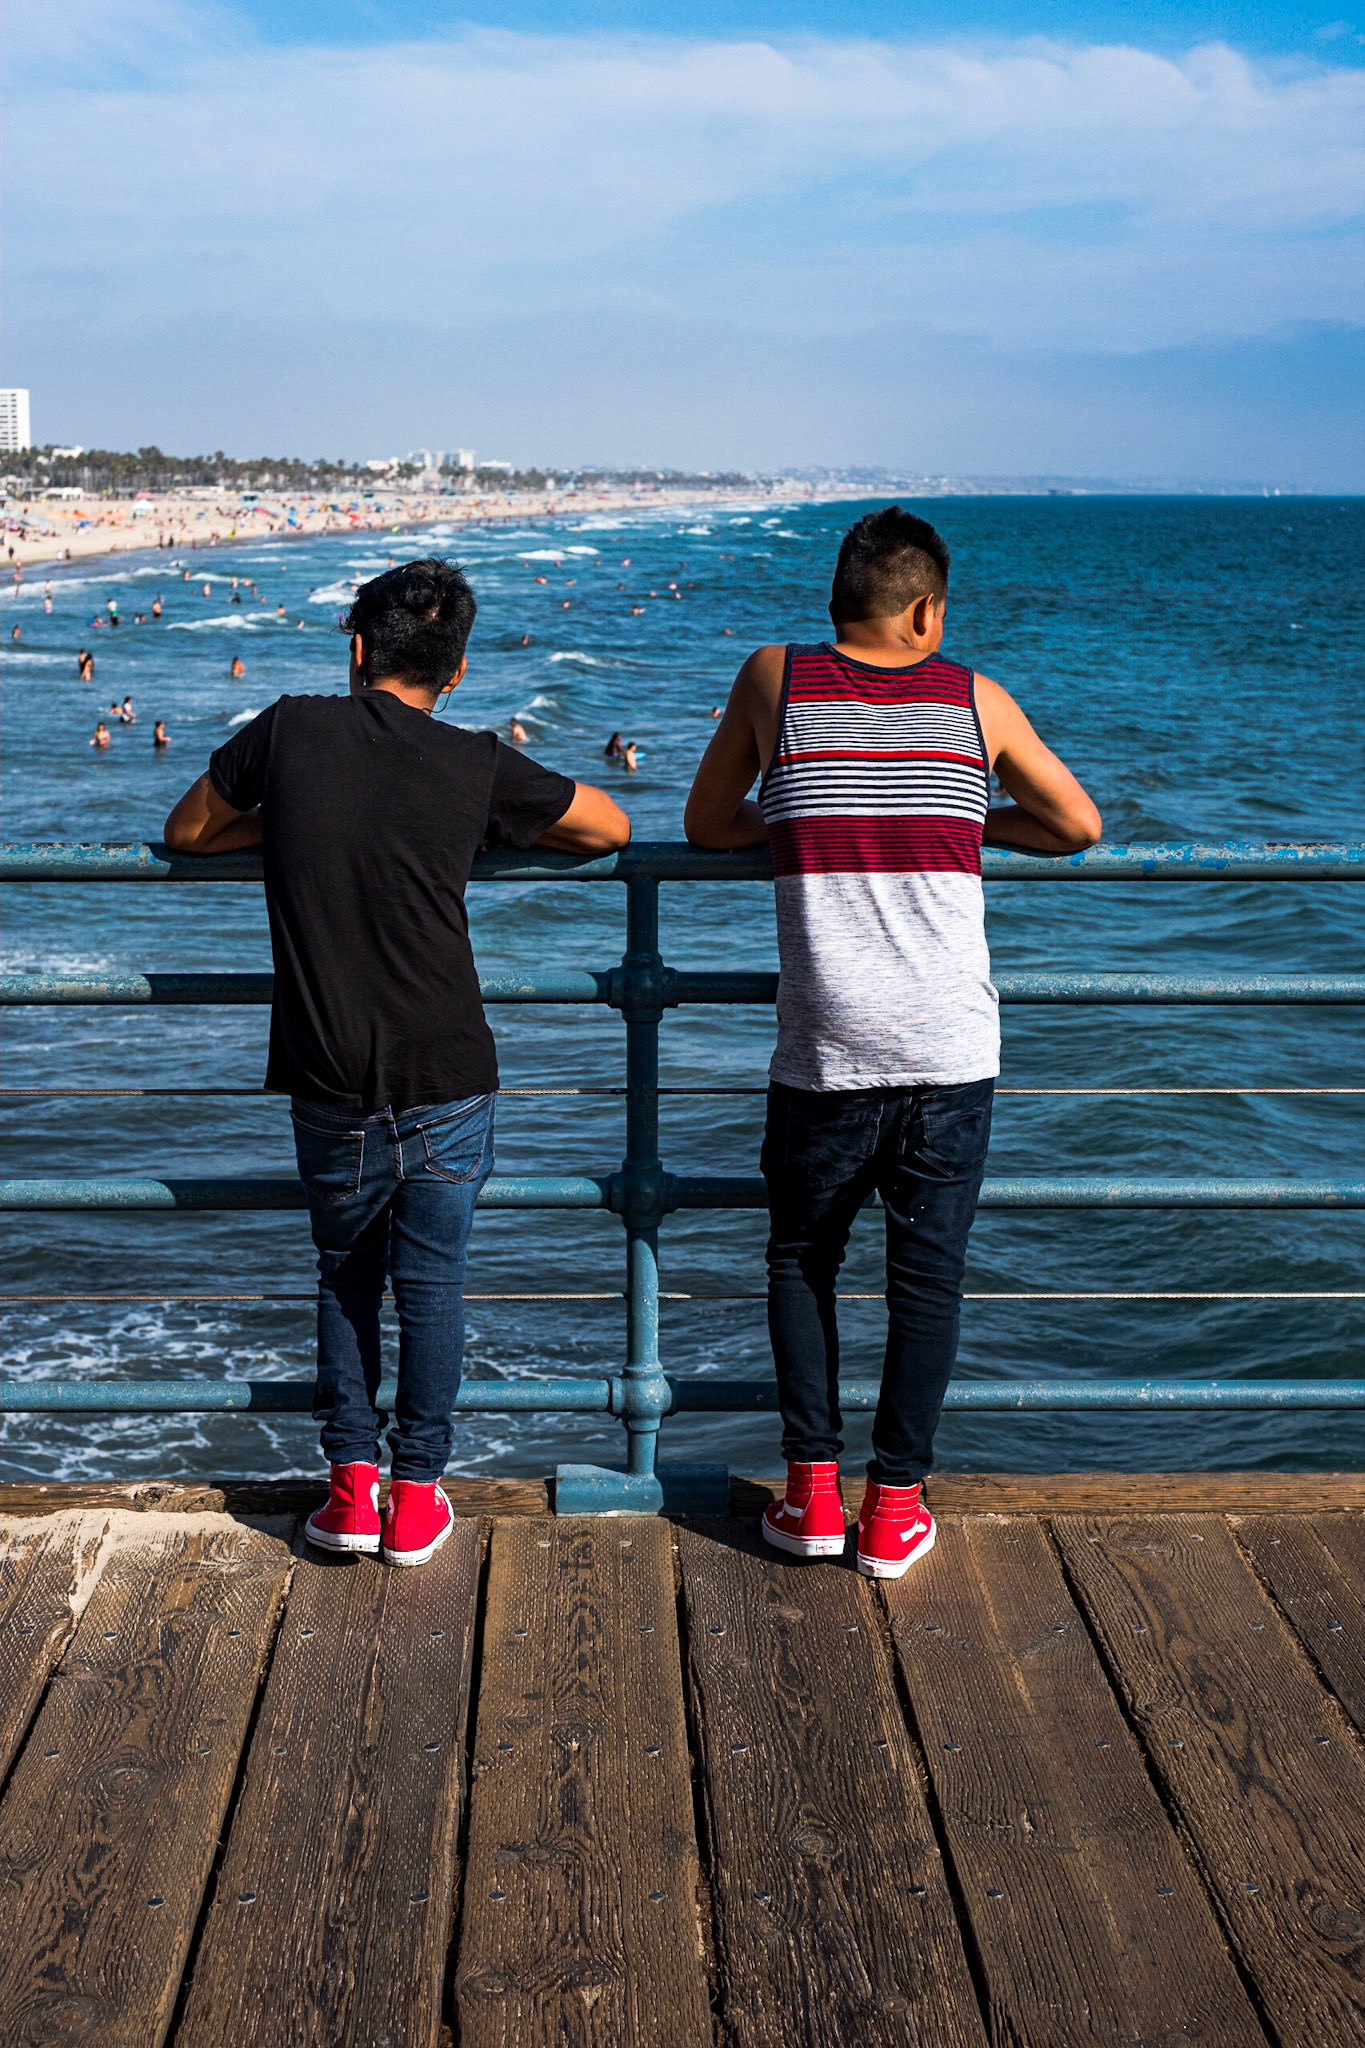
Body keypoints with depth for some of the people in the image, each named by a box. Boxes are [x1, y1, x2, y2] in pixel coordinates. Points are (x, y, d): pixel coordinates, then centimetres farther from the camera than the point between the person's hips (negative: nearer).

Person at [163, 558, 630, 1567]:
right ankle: (417, 1494, 18)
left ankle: (352, 1484, 17)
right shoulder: (476, 766, -5)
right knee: (431, 1283, 11)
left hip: (331, 1089, 1)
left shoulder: (289, 732, -3)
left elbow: (187, 833, 13)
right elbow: (611, 828, 10)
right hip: (447, 1083, -1)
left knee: (345, 1275, 18)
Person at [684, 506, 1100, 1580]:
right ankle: (895, 1505, 15)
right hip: (952, 1052, 0)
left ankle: (812, 1488, 15)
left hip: (823, 1058, 0)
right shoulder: (976, 701, 4)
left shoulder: (775, 679, 2)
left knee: (802, 1259, 18)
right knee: (927, 1272, 11)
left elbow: (707, 823, 13)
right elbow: (1078, 825, 17)